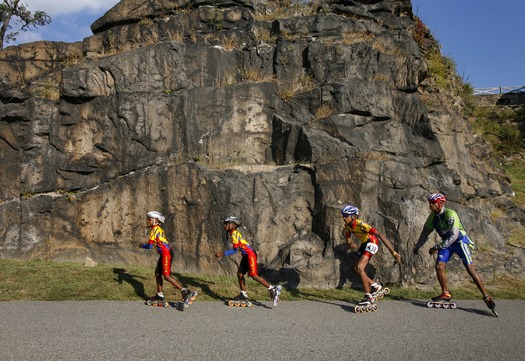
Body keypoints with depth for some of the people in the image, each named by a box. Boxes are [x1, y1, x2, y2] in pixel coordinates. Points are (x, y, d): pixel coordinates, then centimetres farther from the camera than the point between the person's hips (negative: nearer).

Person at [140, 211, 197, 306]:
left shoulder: (155, 229, -10)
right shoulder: (159, 229, 19)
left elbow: (149, 246, -12)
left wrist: (141, 245, 6)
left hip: (166, 254, -10)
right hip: (165, 254, 10)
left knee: (166, 276, -13)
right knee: (157, 273, 16)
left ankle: (186, 292, -17)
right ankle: (160, 296, 24)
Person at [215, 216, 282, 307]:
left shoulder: (234, 234, -16)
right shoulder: (234, 233, 14)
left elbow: (235, 250, -21)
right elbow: (236, 249, 19)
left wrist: (222, 254, -18)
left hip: (250, 255, -10)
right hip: (246, 256, 10)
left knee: (254, 276, -13)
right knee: (240, 274, 10)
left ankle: (273, 289, -8)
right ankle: (243, 294, 19)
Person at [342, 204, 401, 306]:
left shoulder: (361, 224, -33)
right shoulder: (347, 227, -8)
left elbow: (380, 235, -35)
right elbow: (349, 243, -4)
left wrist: (393, 252, -38)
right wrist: (351, 245, -33)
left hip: (372, 242, -8)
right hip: (364, 243, 8)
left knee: (359, 268, -19)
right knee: (356, 268, 8)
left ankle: (368, 297, -11)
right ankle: (375, 286, 24)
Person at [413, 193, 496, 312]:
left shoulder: (450, 214, -26)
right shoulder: (432, 217, -5)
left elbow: (453, 236, -31)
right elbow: (425, 233, 11)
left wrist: (437, 247, -29)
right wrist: (417, 246, 19)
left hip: (460, 241, -6)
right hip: (447, 243, 6)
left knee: (470, 270, -11)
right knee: (439, 266, -10)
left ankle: (486, 296, -2)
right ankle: (446, 294, 3)